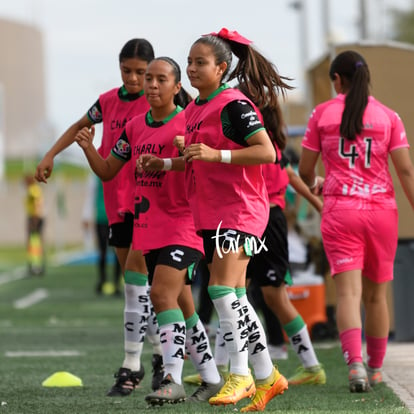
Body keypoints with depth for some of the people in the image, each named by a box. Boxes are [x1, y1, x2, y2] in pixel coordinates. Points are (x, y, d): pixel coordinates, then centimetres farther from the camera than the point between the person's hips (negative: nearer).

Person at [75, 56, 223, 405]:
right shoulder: (135, 127, 11)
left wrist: (160, 162, -24)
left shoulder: (187, 123, -7)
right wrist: (88, 148, -3)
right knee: (179, 304, 12)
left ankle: (173, 380, -21)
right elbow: (107, 171, 16)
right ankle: (211, 378, 23)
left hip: (182, 225, -7)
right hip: (148, 229, 7)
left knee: (162, 294, -21)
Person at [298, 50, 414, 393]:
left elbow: (305, 170, 7)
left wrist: (313, 184, 29)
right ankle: (375, 369, 26)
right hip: (381, 210, 1)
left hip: (340, 210, -1)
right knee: (376, 294, 15)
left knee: (349, 291, -9)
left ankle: (355, 363, -29)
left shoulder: (322, 114, 2)